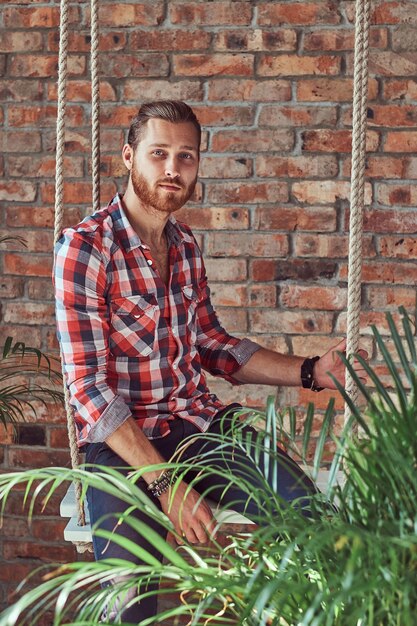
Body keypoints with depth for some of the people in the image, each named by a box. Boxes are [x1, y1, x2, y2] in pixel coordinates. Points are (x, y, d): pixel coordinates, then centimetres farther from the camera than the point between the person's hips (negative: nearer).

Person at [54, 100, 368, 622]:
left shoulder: (184, 245, 12)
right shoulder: (84, 247, -11)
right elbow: (88, 385, -15)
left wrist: (309, 372, 7)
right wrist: (163, 484, -22)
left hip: (200, 422, 6)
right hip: (122, 440, -6)